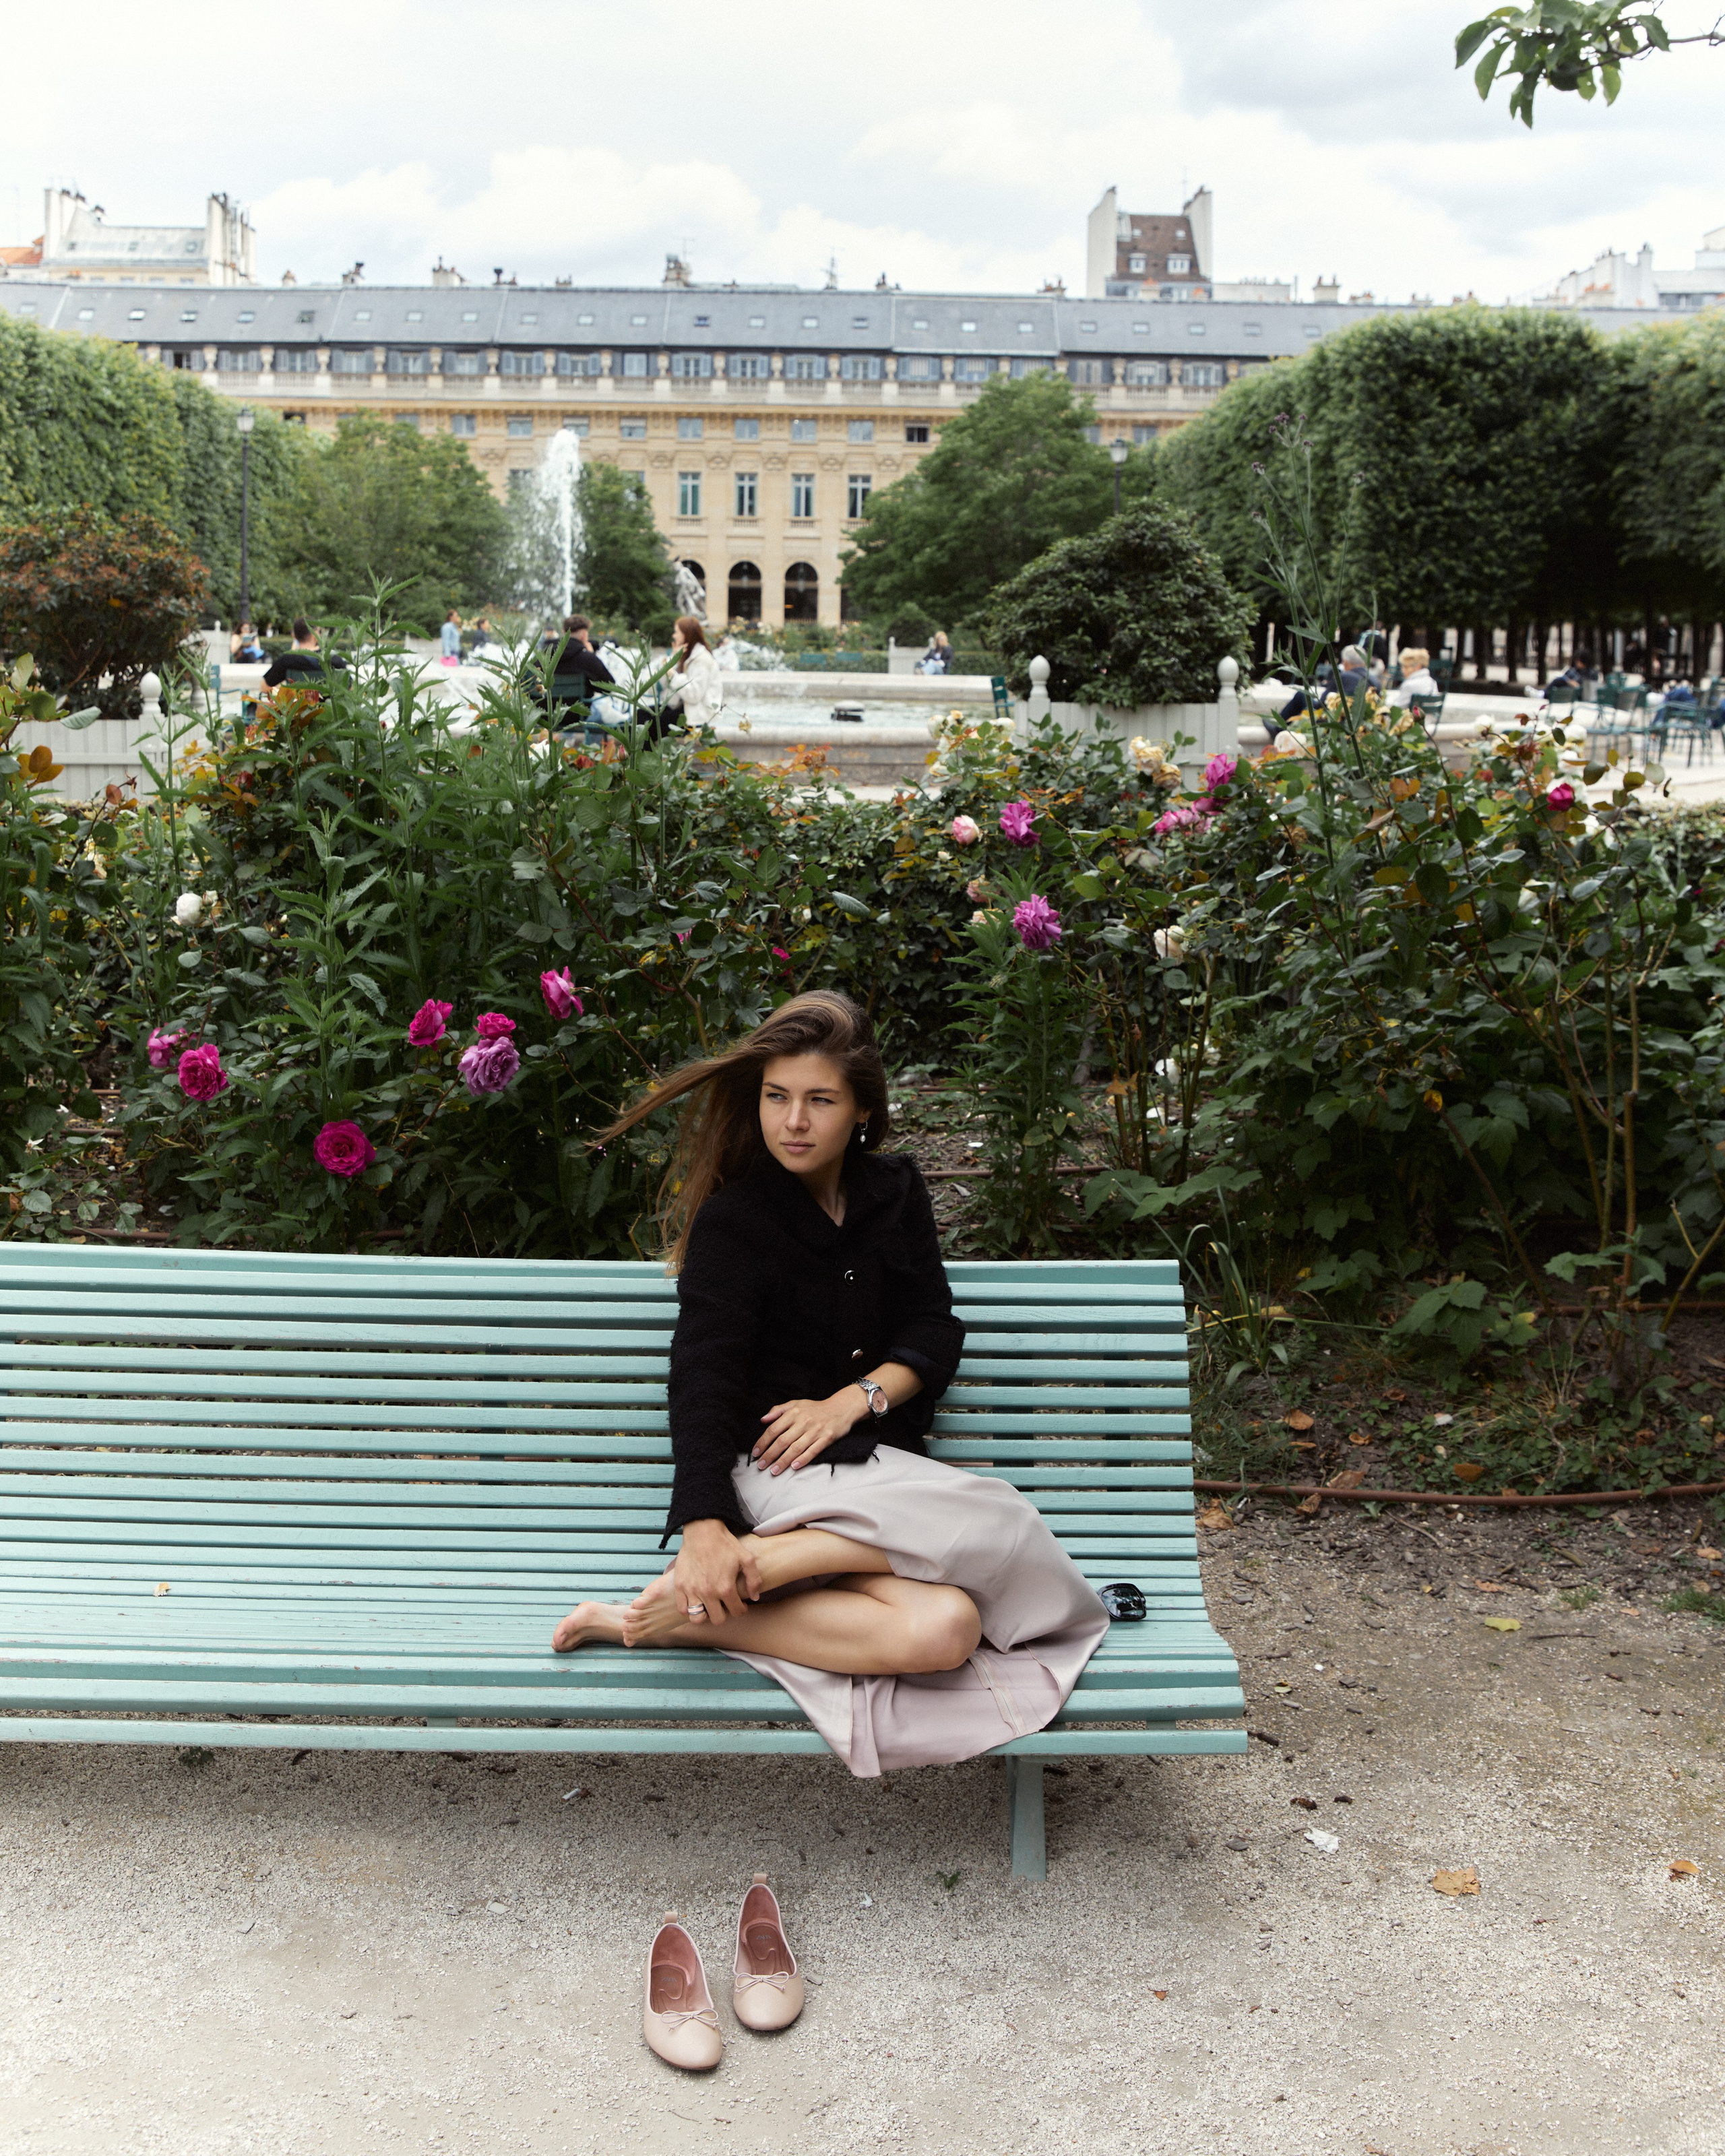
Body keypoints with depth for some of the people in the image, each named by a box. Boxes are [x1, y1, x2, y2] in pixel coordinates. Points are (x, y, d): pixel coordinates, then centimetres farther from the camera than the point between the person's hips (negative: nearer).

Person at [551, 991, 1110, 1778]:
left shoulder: (894, 1193, 13)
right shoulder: (734, 1220, -3)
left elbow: (933, 1335, 8)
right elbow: (702, 1379, -14)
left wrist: (854, 1399, -12)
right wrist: (703, 1526, -29)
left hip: (877, 1461, 5)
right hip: (776, 1477, -5)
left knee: (938, 1630, -30)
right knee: (942, 1627, -34)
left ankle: (696, 1613, -25)